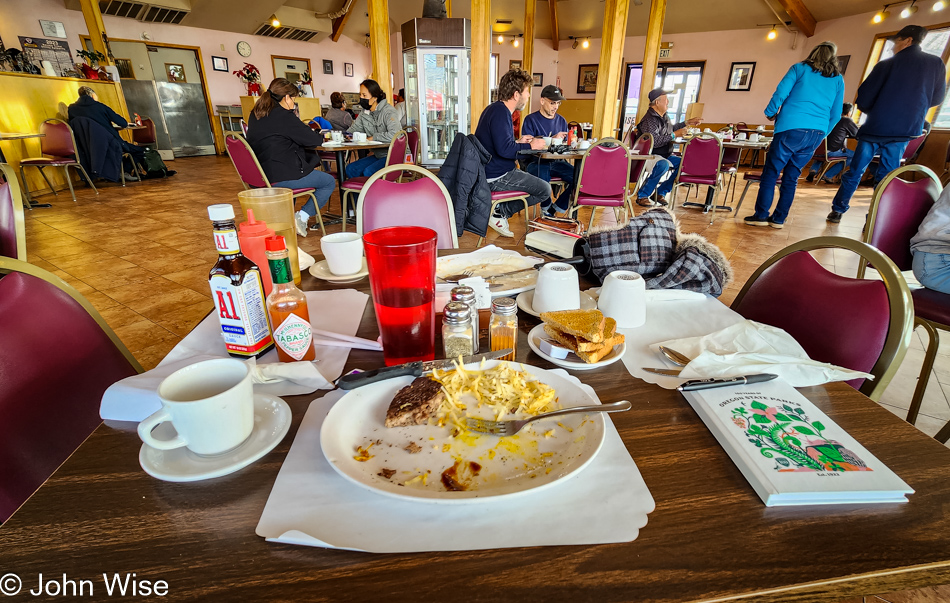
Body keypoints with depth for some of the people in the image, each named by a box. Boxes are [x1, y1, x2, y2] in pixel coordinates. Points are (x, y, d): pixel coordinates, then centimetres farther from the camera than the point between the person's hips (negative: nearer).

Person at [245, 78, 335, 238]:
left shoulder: (255, 115, 13)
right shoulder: (283, 115, -12)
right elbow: (312, 140, -10)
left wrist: (302, 128, 17)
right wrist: (321, 136, 12)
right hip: (281, 177, -9)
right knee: (329, 182, 6)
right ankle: (301, 217, -3)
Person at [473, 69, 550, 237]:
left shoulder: (495, 109, 15)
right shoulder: (500, 112, -18)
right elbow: (504, 149, -28)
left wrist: (518, 142, 14)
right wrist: (531, 146, -14)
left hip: (489, 171, 11)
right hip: (495, 177, -11)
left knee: (536, 179, 29)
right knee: (544, 190, -5)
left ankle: (499, 210, 14)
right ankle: (499, 212, -2)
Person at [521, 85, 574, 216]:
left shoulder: (561, 121, 19)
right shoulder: (531, 120, 2)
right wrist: (552, 139, -15)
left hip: (556, 161, 5)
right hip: (535, 161, -5)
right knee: (543, 175, -39)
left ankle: (552, 209, -9)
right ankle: (546, 208, -8)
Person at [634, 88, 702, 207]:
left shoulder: (664, 116, 13)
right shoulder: (649, 120, -17)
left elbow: (671, 128, 36)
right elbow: (653, 142, -30)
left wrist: (687, 123, 32)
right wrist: (674, 135, -23)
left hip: (665, 155, 10)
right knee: (663, 165, -38)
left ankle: (661, 192, 1)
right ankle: (642, 196, -25)